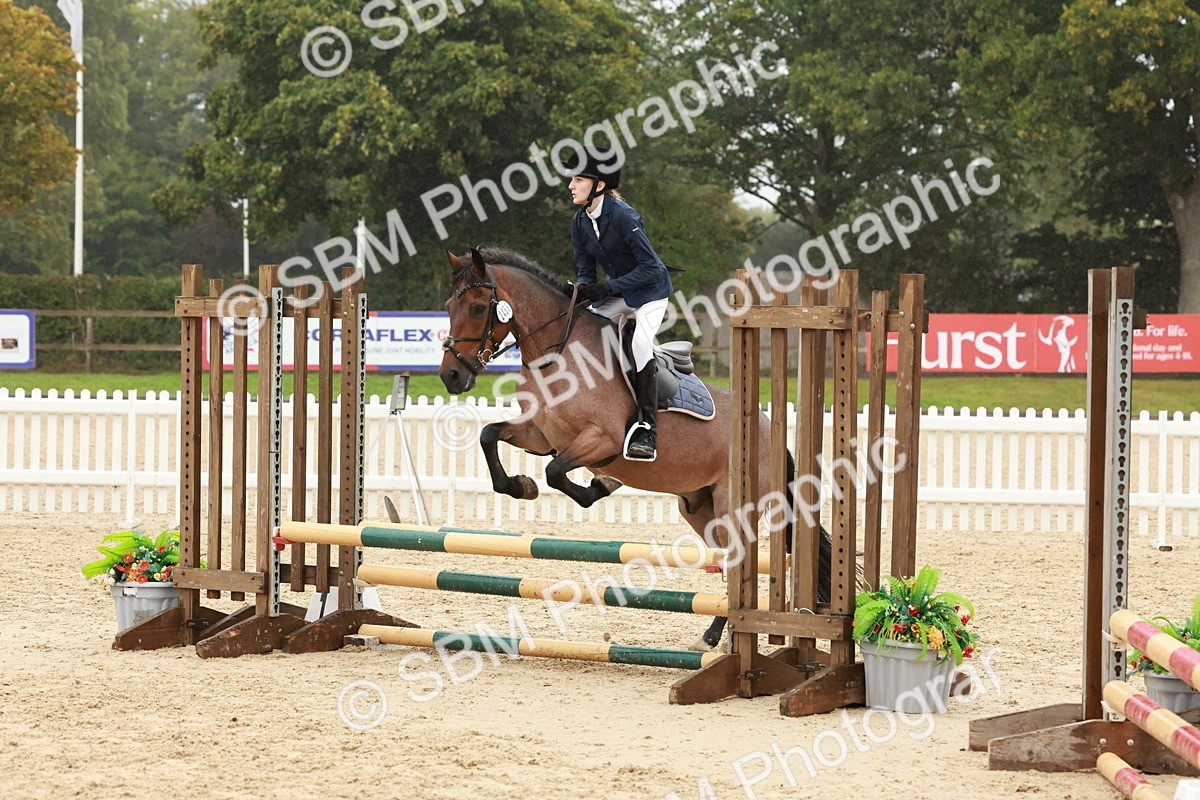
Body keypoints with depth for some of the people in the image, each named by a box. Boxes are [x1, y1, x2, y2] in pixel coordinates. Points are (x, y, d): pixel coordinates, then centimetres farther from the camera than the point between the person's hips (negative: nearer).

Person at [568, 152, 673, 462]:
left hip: (650, 290, -8)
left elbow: (650, 267, -24)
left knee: (641, 343, -28)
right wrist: (583, 289, -21)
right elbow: (585, 269, 3)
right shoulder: (579, 221, -3)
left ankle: (647, 432, -26)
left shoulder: (622, 216, -25)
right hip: (616, 293, 8)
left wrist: (609, 287, -29)